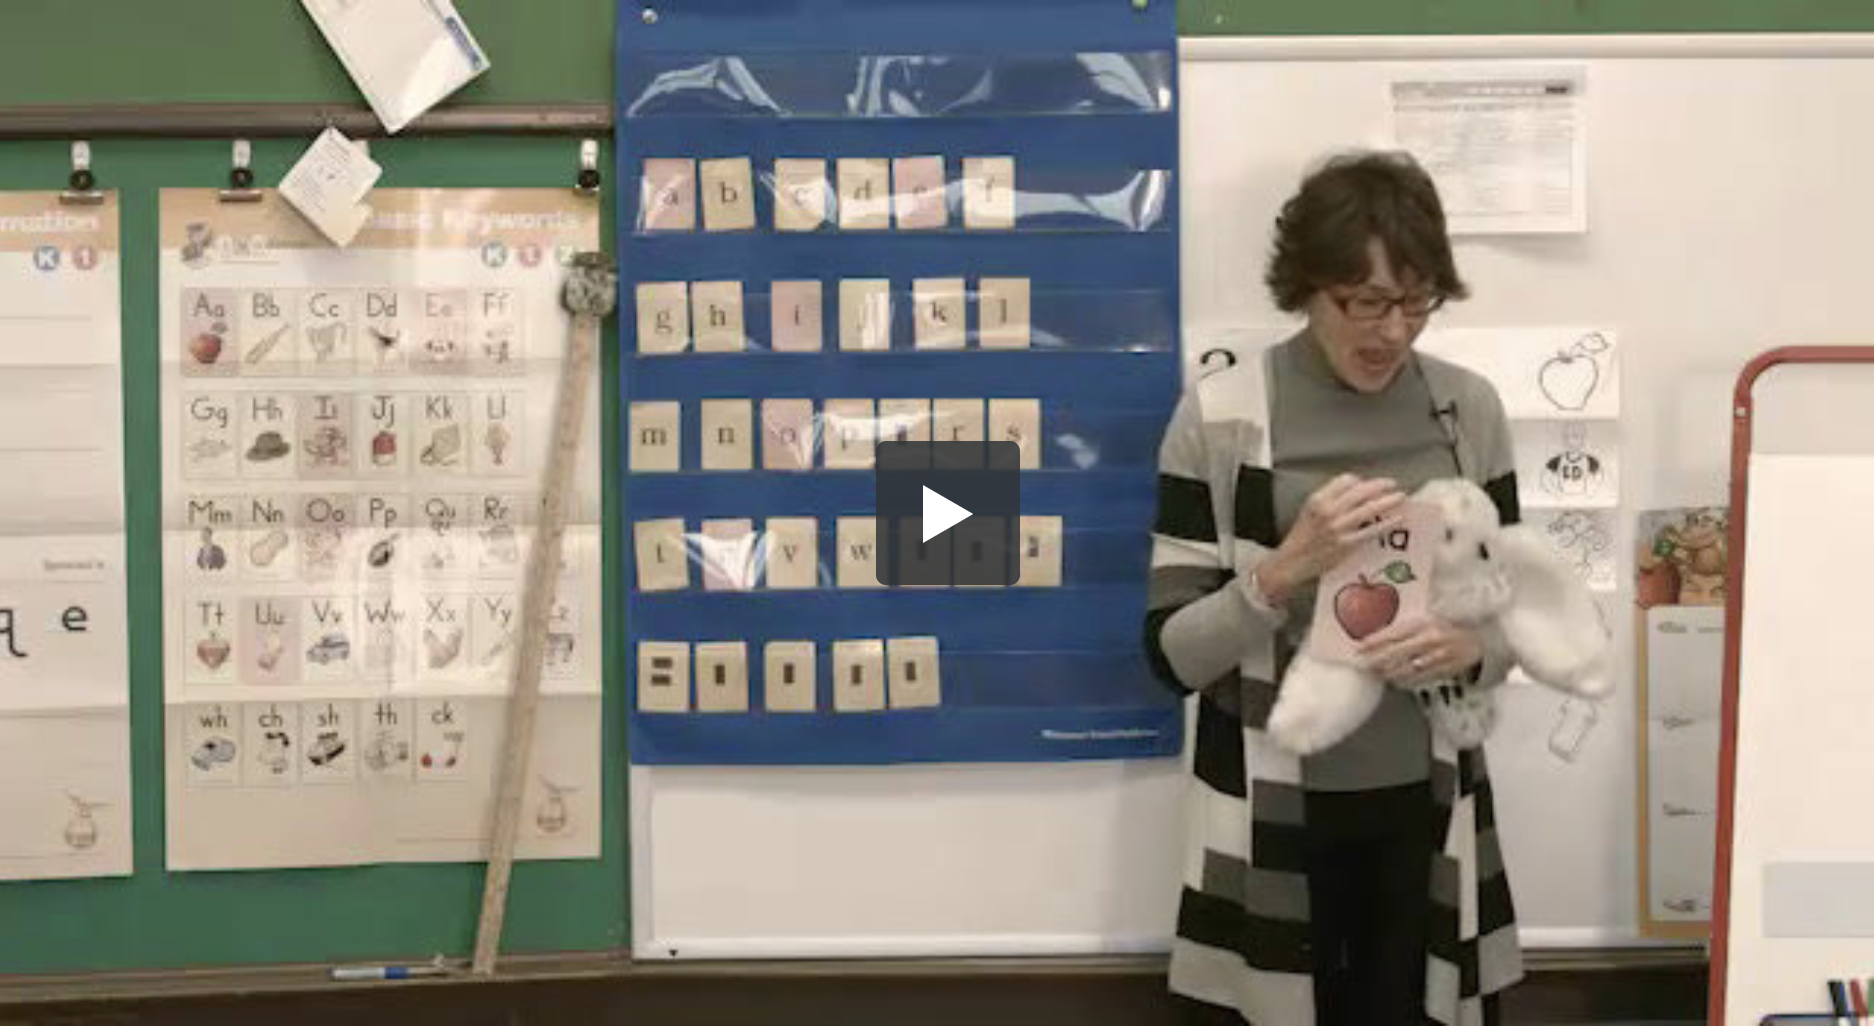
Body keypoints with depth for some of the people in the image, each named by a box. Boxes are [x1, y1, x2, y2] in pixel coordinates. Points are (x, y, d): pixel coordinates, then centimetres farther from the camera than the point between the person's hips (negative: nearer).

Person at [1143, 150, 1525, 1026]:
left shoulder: (1469, 410, 1)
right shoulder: (1220, 417, -10)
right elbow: (1171, 653, -10)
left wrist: (1466, 649, -15)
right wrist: (1285, 569, -25)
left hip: (1425, 808, 3)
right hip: (1272, 817, -3)